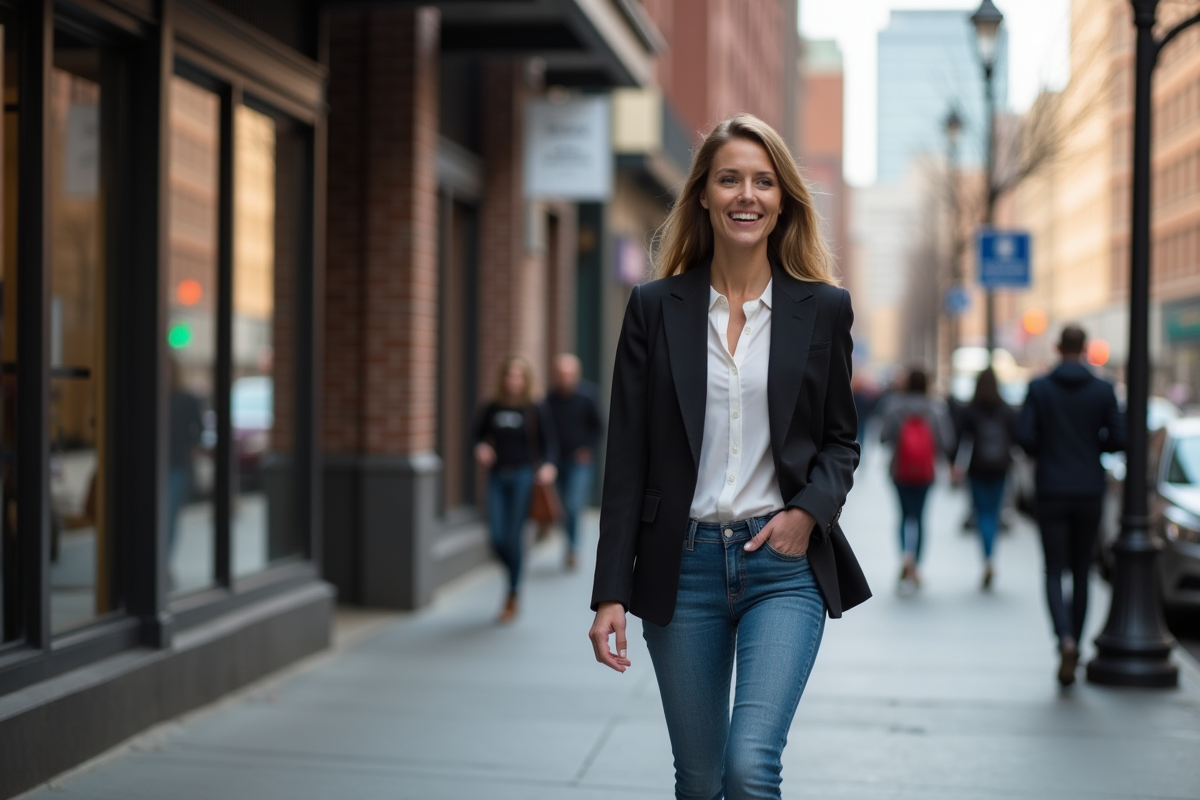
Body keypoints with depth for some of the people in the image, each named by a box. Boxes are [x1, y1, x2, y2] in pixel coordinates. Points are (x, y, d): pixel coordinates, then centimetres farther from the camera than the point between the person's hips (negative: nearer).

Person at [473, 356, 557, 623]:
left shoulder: (536, 411, -1)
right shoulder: (491, 409, 6)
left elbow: (549, 443, 0)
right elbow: (479, 435, 18)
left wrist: (547, 465, -17)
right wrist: (481, 449, -4)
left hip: (523, 476, -3)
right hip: (497, 476, 3)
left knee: (514, 537, -3)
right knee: (498, 538, -2)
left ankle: (513, 597, 10)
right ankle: (514, 578, 30)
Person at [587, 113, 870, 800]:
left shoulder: (823, 308, 4)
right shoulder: (655, 308, 3)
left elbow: (841, 440, 11)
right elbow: (628, 461, 2)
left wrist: (809, 511, -10)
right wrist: (610, 594, -3)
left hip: (785, 564, -1)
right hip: (684, 565, 1)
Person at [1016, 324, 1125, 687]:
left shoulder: (1039, 388, -4)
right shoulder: (1103, 390, -1)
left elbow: (1024, 436, -10)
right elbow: (1118, 439, -4)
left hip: (1051, 491, -1)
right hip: (1089, 491, 1)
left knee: (1055, 573, 0)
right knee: (1081, 573, 12)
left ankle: (1066, 640, -24)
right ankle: (1073, 648, 14)